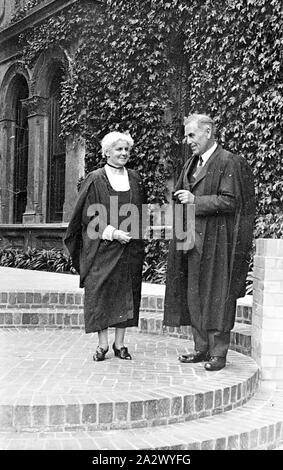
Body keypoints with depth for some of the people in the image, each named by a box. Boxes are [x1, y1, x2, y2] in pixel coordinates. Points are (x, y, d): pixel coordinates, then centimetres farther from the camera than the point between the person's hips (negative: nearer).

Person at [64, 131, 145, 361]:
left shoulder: (135, 179, 10)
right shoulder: (95, 180, -2)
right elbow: (89, 216, -6)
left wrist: (134, 234, 3)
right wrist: (112, 232, -15)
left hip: (129, 247, 4)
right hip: (101, 247, -3)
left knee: (126, 292, 4)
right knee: (100, 292, -4)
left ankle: (120, 343, 13)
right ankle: (103, 343, 5)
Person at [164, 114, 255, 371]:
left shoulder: (228, 162, -9)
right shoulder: (192, 163, 15)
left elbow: (230, 201, -16)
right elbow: (181, 195, 24)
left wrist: (196, 201, -17)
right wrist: (181, 199, 3)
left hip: (216, 240, -8)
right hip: (193, 239, 8)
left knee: (216, 296, -2)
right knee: (194, 295, 10)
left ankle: (219, 352, 8)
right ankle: (202, 348, 21)